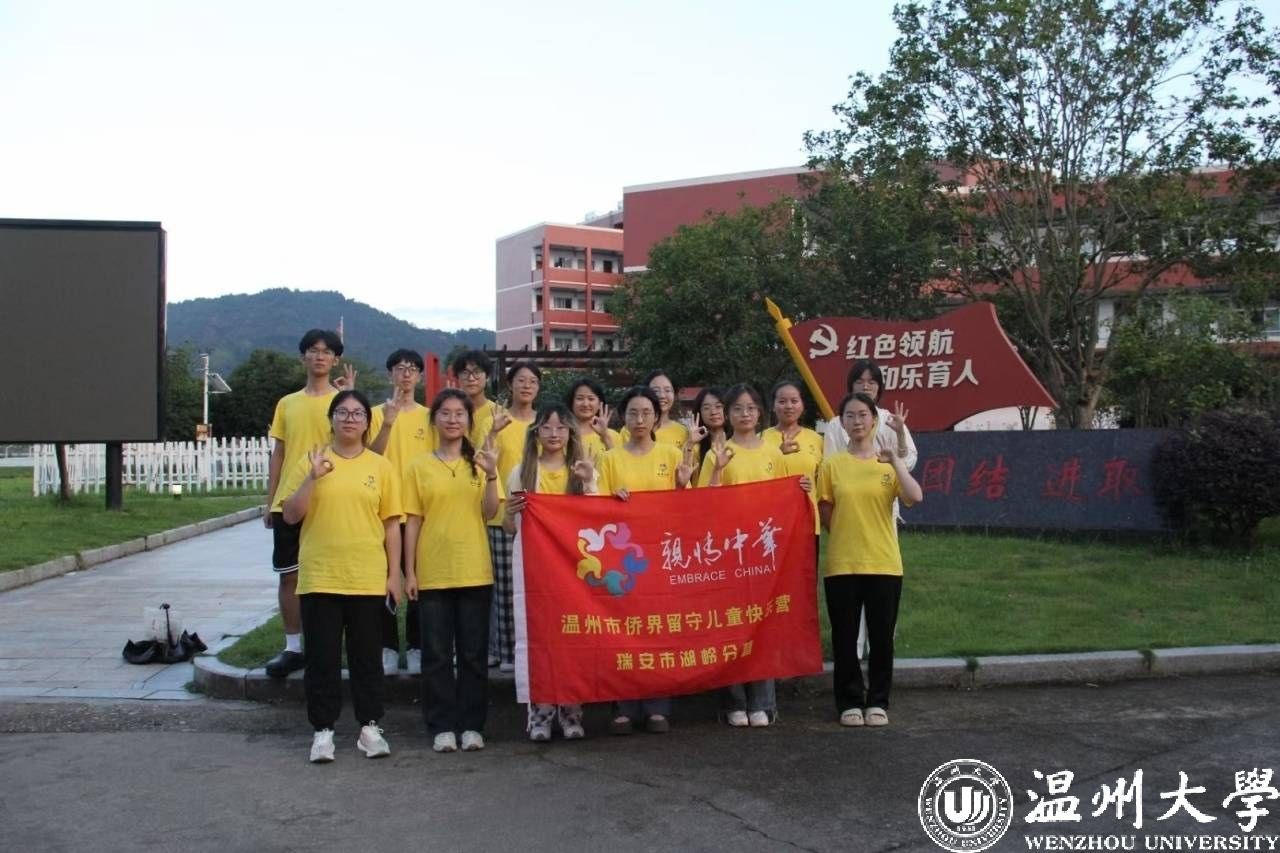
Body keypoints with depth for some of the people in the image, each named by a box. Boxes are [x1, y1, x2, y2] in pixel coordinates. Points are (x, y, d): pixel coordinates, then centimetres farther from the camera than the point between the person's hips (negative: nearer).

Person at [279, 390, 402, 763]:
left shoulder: (381, 466, 5)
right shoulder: (311, 461, 3)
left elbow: (391, 523, 6)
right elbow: (290, 516, -1)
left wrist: (395, 573, 2)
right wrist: (312, 478, -14)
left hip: (369, 578, 0)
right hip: (320, 578, 0)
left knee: (366, 656, 9)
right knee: (322, 657, 5)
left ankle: (370, 728, 20)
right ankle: (323, 730, 16)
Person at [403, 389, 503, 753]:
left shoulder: (480, 463, 6)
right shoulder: (419, 467, 3)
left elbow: (490, 513, -3)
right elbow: (412, 522, 2)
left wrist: (491, 475, -17)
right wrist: (409, 571, -2)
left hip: (475, 573, 1)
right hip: (431, 573, -1)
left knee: (473, 654, 6)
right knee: (437, 654, 4)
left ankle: (472, 725, 16)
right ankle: (442, 727, 14)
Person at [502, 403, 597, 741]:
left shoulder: (583, 471, 9)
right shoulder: (522, 472, 6)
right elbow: (510, 529, 6)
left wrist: (588, 484, -11)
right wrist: (509, 512, -16)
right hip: (534, 564, -1)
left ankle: (571, 713, 9)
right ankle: (539, 714, 4)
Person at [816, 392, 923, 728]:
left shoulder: (890, 463, 4)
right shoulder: (832, 465, 3)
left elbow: (915, 498, -13)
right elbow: (825, 515, 7)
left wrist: (895, 460, -15)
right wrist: (846, 536, 0)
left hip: (884, 564, 0)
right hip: (842, 565, 0)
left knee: (882, 637, 6)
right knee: (845, 638, 5)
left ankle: (878, 702, 20)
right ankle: (850, 703, 18)